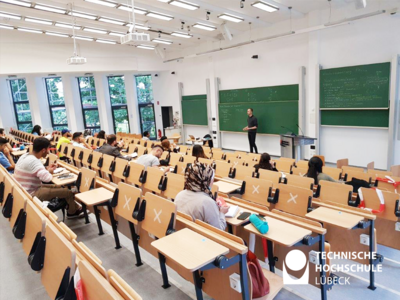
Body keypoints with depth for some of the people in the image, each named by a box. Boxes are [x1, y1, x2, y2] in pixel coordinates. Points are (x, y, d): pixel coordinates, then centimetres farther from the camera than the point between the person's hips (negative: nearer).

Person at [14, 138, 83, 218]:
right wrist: (49, 172, -12)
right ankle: (73, 211, 18)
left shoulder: (26, 156, 4)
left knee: (59, 188, 18)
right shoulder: (33, 161, -28)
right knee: (67, 192, -8)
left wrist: (46, 169, 6)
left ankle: (73, 208, 25)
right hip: (31, 194, -10)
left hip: (25, 190, 10)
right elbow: (47, 178, -35)